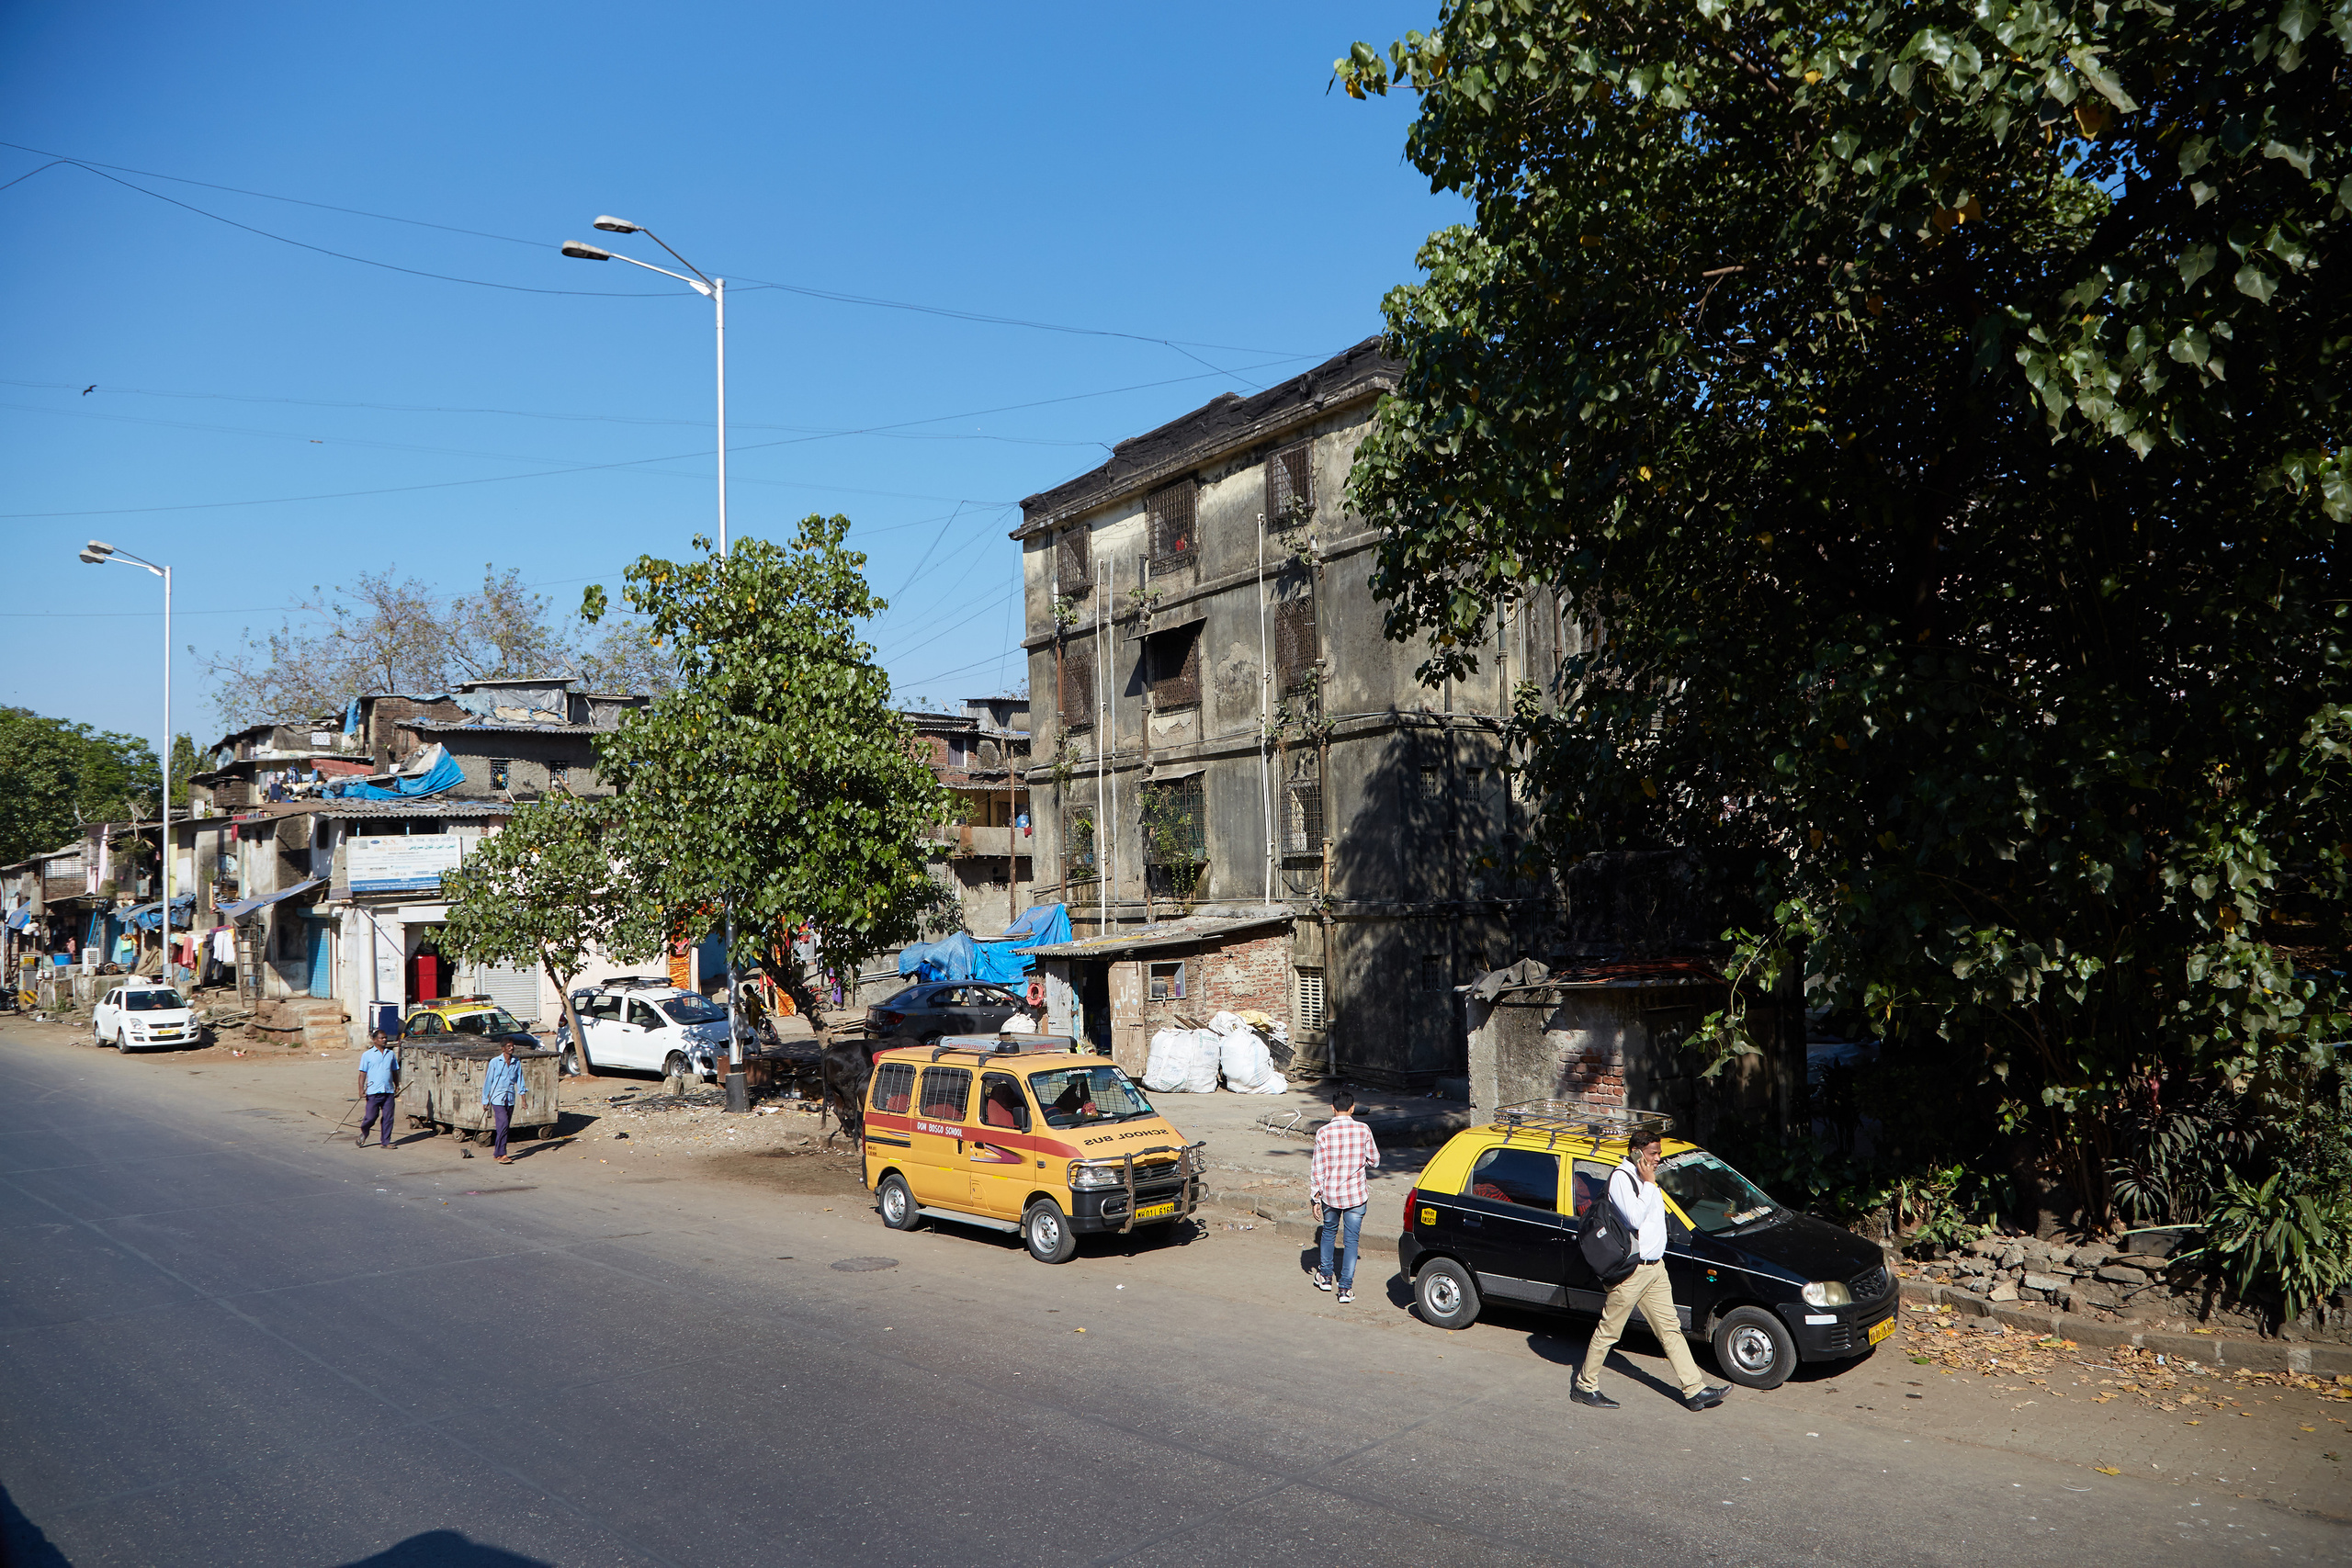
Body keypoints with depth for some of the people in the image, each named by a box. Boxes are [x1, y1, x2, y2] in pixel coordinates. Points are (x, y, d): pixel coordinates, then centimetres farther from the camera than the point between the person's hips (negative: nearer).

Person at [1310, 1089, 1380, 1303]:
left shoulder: (1323, 1132, -9)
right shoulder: (1363, 1130, -7)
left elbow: (1319, 1168, -8)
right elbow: (1374, 1160, 3)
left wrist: (1315, 1196, 1)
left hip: (1330, 1193, 1)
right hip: (1356, 1195, -1)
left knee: (1329, 1232, 22)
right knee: (1351, 1239, 6)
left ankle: (1325, 1276, 34)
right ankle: (1346, 1287, 2)